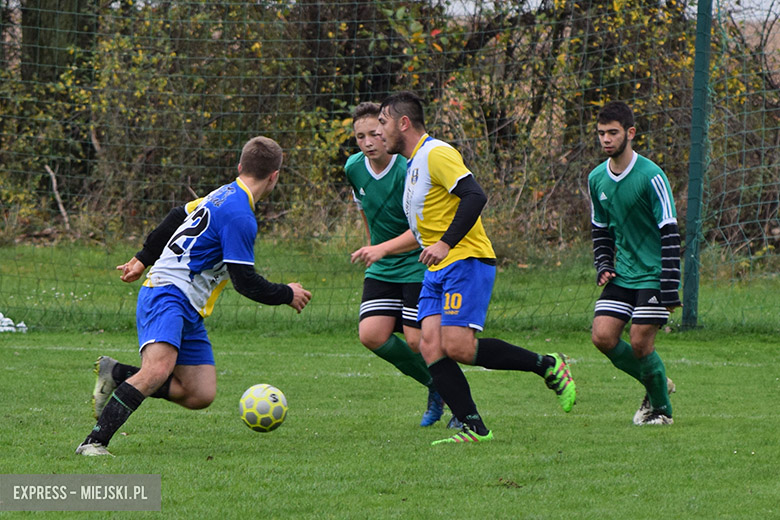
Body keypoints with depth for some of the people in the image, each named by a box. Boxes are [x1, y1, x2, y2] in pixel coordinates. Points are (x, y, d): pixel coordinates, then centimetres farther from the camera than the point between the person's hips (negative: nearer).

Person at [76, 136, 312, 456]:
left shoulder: (224, 194, 15)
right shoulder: (240, 217, -16)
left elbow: (178, 217, 27)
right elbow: (245, 282, -14)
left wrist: (143, 259, 36)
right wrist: (287, 295, 1)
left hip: (189, 310, 10)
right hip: (168, 295, -10)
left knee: (201, 395, 0)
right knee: (157, 371, -31)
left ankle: (116, 375, 10)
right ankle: (94, 443, -32)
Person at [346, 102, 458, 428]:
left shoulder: (407, 170, -21)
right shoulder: (354, 168, 0)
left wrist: (383, 248, -35)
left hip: (418, 265, -6)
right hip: (381, 270, 6)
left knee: (416, 340, -12)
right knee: (372, 335, -10)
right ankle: (435, 387, 12)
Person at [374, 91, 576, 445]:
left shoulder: (437, 154, -10)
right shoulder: (414, 164, 22)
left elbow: (474, 196, -22)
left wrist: (446, 243, -26)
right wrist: (380, 250, 30)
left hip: (465, 261, -10)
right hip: (437, 271, 10)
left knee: (457, 347, -18)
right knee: (430, 346, -7)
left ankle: (547, 366, -4)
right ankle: (473, 428, -9)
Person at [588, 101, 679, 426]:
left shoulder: (651, 176, -16)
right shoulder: (597, 179, 5)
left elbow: (670, 233, -15)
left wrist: (670, 290, -19)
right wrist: (603, 266, 3)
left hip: (653, 274, -6)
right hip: (622, 275, 6)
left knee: (640, 343, -11)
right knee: (602, 336, -6)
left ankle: (661, 408, 12)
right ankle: (657, 384, 17)